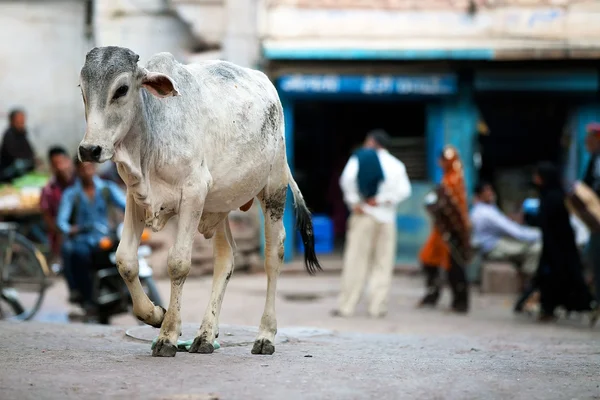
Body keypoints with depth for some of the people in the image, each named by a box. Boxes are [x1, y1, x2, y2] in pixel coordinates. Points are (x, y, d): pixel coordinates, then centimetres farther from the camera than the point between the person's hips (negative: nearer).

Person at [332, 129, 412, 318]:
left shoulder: (359, 158, 3)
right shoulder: (396, 164, 9)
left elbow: (347, 179, -14)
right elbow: (404, 190, -6)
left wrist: (354, 202, -7)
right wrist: (382, 200, -5)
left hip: (363, 215, -2)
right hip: (386, 218, 2)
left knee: (356, 261, 0)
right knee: (383, 263, 5)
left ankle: (346, 306, 0)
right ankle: (377, 306, 2)